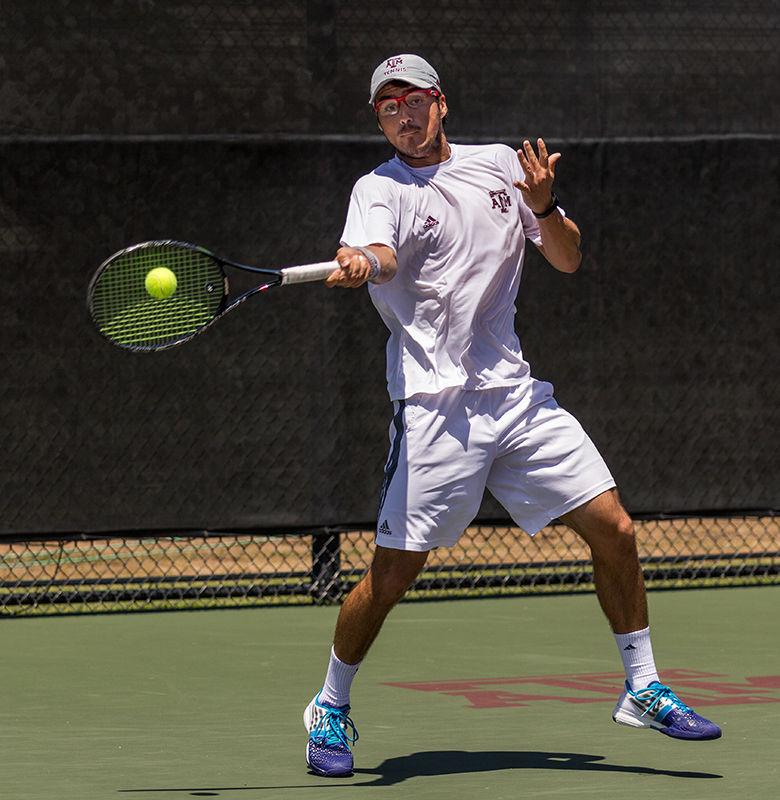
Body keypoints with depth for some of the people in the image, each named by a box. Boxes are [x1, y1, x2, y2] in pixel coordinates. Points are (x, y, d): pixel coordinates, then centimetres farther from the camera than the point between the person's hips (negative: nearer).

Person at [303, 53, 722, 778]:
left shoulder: (498, 166, 10)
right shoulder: (380, 190, -4)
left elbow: (568, 259, 12)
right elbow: (378, 255, -26)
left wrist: (544, 206, -9)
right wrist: (356, 264, -51)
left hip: (514, 392, 5)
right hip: (433, 406, -5)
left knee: (614, 531, 2)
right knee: (391, 576, -8)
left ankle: (642, 691, 19)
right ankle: (329, 710, 14)